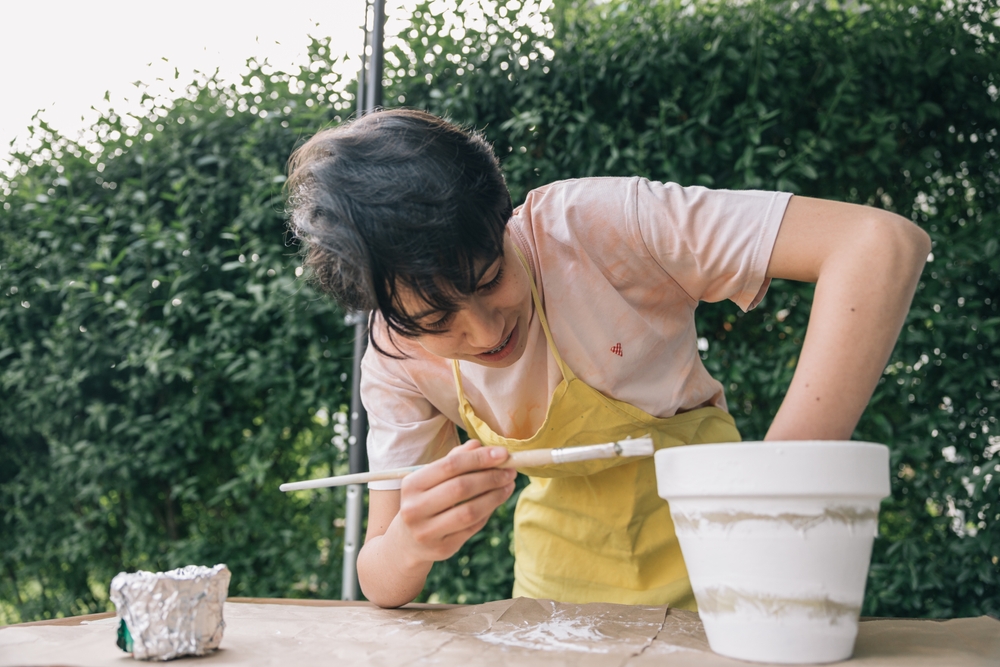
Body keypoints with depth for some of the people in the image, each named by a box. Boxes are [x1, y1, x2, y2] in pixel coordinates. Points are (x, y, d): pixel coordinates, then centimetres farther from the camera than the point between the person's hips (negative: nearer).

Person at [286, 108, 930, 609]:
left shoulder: (599, 222, -28)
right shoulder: (397, 362, -15)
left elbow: (883, 245, -36)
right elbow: (380, 584, -10)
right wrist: (409, 545, -34)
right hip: (561, 564, 2)